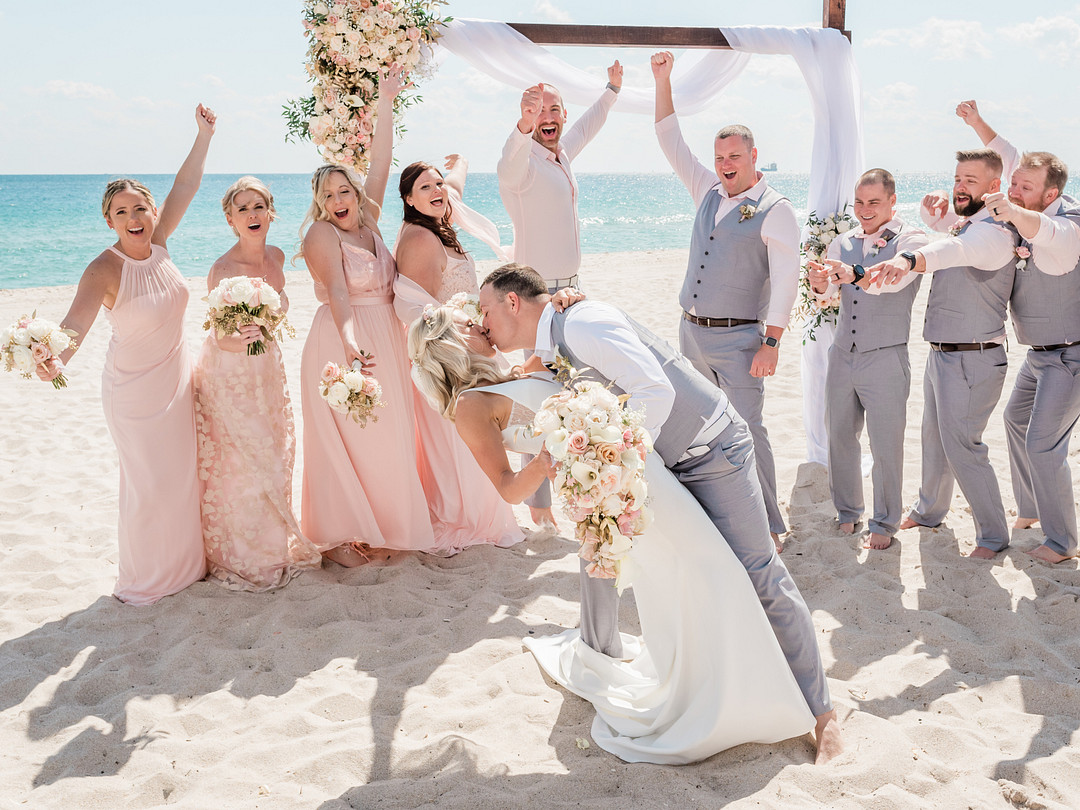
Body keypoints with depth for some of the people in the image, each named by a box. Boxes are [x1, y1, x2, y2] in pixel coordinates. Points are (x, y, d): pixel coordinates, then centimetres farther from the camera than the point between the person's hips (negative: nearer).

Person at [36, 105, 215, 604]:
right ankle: (144, 580, 22)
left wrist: (204, 135, -1)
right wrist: (57, 360, -59)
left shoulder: (157, 244, -6)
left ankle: (184, 562, 35)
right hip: (135, 389, -6)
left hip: (176, 379, 6)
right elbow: (77, 320, -40)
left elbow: (185, 187, 0)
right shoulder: (105, 270, -24)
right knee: (148, 484, 3)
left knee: (182, 475, 16)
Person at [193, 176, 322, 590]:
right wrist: (241, 340, -45)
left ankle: (274, 547, 34)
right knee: (238, 468, 0)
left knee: (272, 460, 16)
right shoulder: (223, 270, -22)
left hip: (268, 373, 7)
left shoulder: (276, 257, -1)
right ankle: (240, 559, 17)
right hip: (229, 376, -7)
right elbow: (220, 338, -25)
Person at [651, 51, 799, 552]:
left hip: (738, 338, -7)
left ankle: (767, 528, 0)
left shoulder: (775, 210, -8)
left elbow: (785, 280, -14)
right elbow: (671, 144, 15)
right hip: (691, 331, 7)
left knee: (746, 430, -9)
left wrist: (771, 343, -20)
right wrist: (663, 81, 9)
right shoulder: (709, 192, 11)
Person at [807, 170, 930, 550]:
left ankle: (885, 523, 15)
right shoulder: (843, 243, 11)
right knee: (839, 437, 12)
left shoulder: (910, 240, -5)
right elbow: (827, 294, -5)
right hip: (842, 355, 5)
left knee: (886, 446, 0)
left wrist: (854, 274, -46)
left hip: (885, 358, -5)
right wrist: (820, 284, -29)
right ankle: (847, 512, 28)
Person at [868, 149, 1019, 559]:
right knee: (934, 437, 21)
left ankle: (993, 535, 11)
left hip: (973, 360, -10)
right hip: (940, 354, 10)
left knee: (962, 446, -4)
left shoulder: (993, 233, -21)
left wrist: (908, 260, -60)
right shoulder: (962, 227, 15)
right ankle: (929, 510, 40)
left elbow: (955, 250, -42)